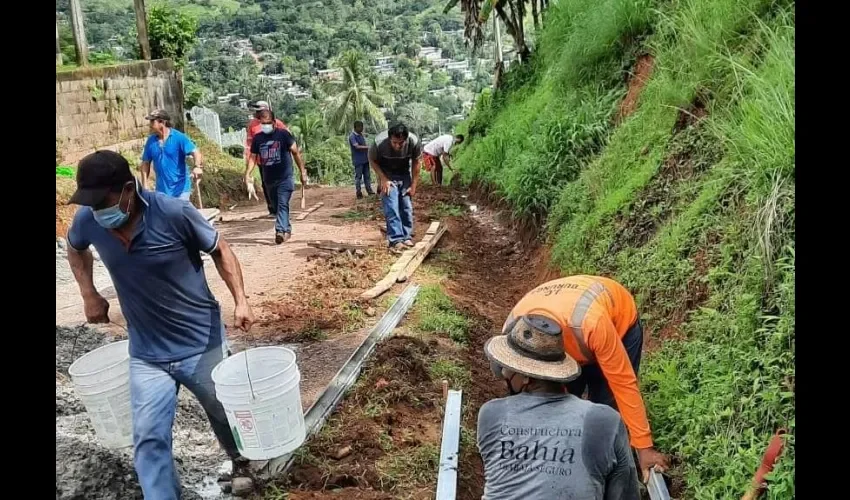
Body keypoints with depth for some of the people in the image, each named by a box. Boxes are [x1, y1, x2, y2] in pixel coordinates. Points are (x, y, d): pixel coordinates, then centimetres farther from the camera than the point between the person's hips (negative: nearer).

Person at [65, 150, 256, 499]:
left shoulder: (173, 213, -24)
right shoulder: (87, 221, -12)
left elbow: (220, 251, -9)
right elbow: (75, 249, 14)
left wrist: (241, 301, -18)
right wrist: (89, 295, 4)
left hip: (201, 344, -2)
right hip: (146, 354, 2)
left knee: (225, 414, 19)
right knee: (149, 438, 0)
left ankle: (242, 462, 49)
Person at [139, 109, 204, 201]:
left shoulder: (179, 137, -10)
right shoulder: (151, 141, 3)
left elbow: (195, 152, -20)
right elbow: (145, 163, 9)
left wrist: (198, 166, -41)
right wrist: (144, 186, 2)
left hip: (181, 189, -4)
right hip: (161, 190, 4)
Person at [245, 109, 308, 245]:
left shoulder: (283, 134, -5)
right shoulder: (257, 138, 6)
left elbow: (296, 152, -2)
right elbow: (253, 157, 10)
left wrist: (303, 172, -4)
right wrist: (247, 174, -5)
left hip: (284, 178, -5)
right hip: (269, 179, 5)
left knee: (282, 204, -15)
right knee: (276, 207, 12)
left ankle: (280, 231, -23)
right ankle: (287, 230, 26)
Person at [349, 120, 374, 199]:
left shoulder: (361, 135, 12)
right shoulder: (352, 136, -12)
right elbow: (357, 146, -22)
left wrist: (368, 156, 14)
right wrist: (368, 147, -26)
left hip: (365, 159, 7)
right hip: (358, 160, -7)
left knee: (367, 176, 9)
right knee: (358, 177, -2)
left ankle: (369, 190, 14)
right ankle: (358, 193, 4)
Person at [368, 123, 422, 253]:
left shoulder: (414, 141, -28)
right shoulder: (379, 142, -33)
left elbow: (416, 163, -11)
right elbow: (372, 160, -13)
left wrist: (413, 185, -6)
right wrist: (383, 179, -20)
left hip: (404, 175, 2)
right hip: (387, 175, -2)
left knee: (407, 206, 2)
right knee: (391, 207, -13)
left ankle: (407, 236, 14)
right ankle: (396, 240, -13)